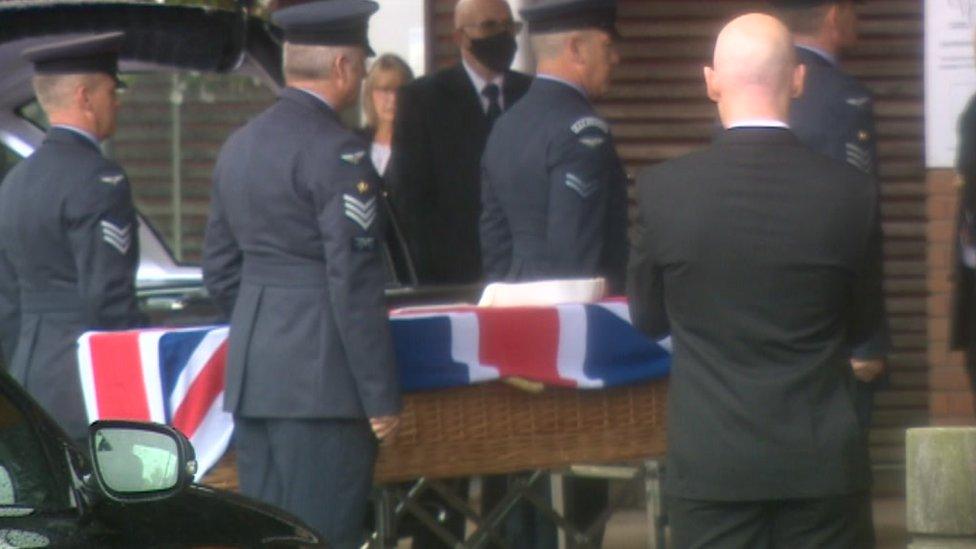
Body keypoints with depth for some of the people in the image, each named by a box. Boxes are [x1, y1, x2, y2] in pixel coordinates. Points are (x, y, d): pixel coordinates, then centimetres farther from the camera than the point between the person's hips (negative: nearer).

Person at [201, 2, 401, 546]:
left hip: (250, 377, 8)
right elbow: (354, 283, -16)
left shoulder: (239, 146, 14)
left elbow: (220, 269, 20)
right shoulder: (337, 153, -13)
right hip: (322, 379, -8)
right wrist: (382, 396, -12)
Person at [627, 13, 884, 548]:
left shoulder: (663, 189, -8)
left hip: (709, 463, -1)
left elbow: (647, 318, 6)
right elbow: (864, 323, 8)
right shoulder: (850, 191, -6)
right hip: (822, 461, 1)